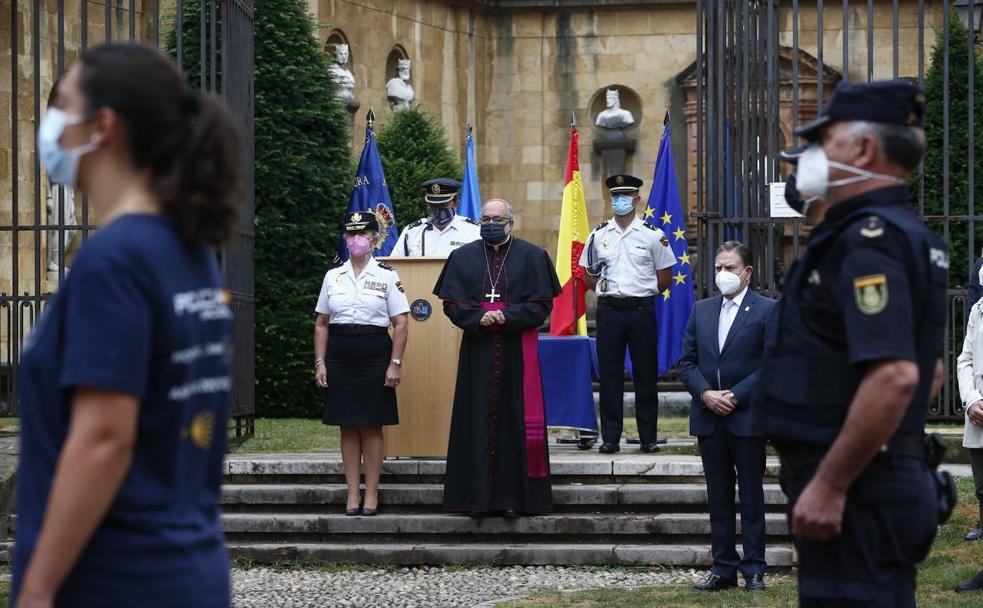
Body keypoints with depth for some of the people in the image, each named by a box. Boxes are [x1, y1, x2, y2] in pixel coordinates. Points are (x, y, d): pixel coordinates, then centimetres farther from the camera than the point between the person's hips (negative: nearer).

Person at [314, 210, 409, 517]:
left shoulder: (387, 276, 0)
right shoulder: (333, 276, 8)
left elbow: (400, 324, -3)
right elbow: (321, 323, 11)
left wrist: (395, 364, -10)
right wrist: (320, 362, 3)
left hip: (374, 355, -3)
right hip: (340, 355, 3)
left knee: (372, 426, 0)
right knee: (348, 426, 5)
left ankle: (371, 494, 6)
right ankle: (352, 494, 9)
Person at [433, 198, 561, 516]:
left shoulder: (532, 257, 4)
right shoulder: (463, 257, 10)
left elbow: (542, 304, 0)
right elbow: (452, 302, 4)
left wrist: (507, 317, -14)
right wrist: (479, 318, -13)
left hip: (517, 351, -1)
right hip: (477, 351, 1)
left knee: (516, 421, -2)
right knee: (478, 422, 0)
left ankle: (513, 496, 1)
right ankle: (479, 497, 2)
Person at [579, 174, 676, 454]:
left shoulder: (653, 235, 2)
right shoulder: (598, 235, 8)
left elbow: (664, 278, 6)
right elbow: (588, 275, 11)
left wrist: (643, 292, -1)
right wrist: (605, 289, -6)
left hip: (641, 308, -1)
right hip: (608, 310, 2)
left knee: (645, 373, 2)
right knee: (609, 373, 1)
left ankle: (648, 437, 9)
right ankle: (610, 437, 5)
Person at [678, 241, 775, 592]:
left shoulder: (766, 310, -3)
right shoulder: (701, 310, 12)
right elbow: (687, 362, 10)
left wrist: (735, 396, -14)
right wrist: (705, 394, -7)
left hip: (747, 416, -4)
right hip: (709, 416, 5)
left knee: (751, 494, 1)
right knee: (718, 495, 7)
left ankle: (754, 569, 5)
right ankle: (723, 567, 11)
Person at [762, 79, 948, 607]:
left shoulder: (868, 240, -16)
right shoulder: (906, 235, 16)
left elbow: (894, 376, -28)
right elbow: (929, 372, 27)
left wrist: (829, 484, -24)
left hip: (852, 495, -11)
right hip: (895, 478, 11)